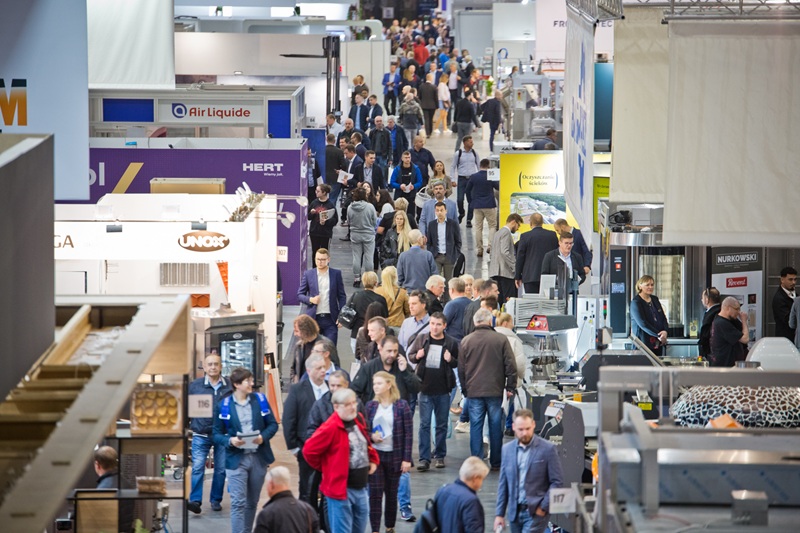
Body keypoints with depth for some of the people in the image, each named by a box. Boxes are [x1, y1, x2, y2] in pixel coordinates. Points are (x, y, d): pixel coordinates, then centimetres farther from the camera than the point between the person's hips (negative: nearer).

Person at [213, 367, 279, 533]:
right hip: (236, 459, -3)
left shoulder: (260, 399, 3)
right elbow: (217, 434, -1)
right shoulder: (225, 405, -4)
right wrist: (230, 441, -21)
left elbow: (273, 424, 7)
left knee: (252, 502, 14)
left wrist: (263, 437, -13)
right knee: (238, 503, -10)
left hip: (258, 458, 3)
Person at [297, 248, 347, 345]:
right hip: (313, 319, 1)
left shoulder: (336, 274, 4)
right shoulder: (308, 274, 4)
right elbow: (300, 294, 8)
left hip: (330, 319, -1)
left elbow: (342, 296, 6)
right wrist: (310, 300, -13)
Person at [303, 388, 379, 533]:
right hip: (341, 489, -8)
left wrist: (373, 459, 14)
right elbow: (309, 450, -19)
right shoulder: (330, 428, -19)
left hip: (361, 488, 8)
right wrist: (325, 468, -6)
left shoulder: (358, 421, 7)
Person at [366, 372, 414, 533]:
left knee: (392, 493, 9)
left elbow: (408, 433, -5)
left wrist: (407, 459, -9)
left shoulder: (402, 406, -6)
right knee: (375, 494, -3)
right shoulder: (370, 406, 2)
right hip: (375, 455, 2)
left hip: (394, 455, -1)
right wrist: (371, 436, -14)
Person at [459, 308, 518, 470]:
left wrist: (465, 389, 19)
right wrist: (510, 387, 5)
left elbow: (461, 369, 9)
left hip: (474, 391, 1)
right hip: (495, 391, -1)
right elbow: (511, 365, -3)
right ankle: (496, 462, 12)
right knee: (496, 426, 7)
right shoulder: (501, 339, -4)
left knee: (475, 427, 3)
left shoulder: (466, 341, 3)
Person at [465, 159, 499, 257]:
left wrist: (470, 202, 18)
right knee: (492, 226, 9)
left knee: (478, 227, 7)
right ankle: (491, 246, -5)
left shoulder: (473, 177, -1)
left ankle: (479, 249, 7)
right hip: (489, 205, -2)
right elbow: (498, 187, 1)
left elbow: (467, 190, 8)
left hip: (477, 205, 2)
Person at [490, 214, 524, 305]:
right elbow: (505, 252, -19)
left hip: (495, 272, 10)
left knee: (498, 300, 6)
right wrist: (514, 267, -17)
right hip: (505, 273, -10)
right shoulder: (506, 233, -9)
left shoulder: (498, 233, 21)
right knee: (509, 300, -11)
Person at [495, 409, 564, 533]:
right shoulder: (507, 449, 8)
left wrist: (543, 507, -11)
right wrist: (499, 514, 7)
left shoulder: (548, 449, -6)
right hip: (515, 512, 5)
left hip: (536, 512, -5)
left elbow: (557, 482, -5)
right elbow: (503, 484, 11)